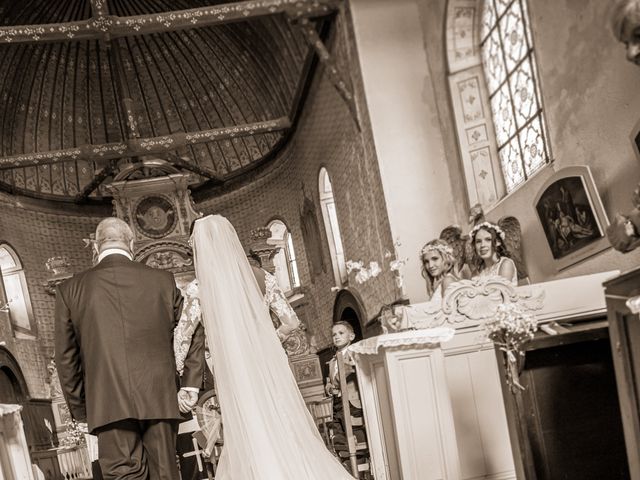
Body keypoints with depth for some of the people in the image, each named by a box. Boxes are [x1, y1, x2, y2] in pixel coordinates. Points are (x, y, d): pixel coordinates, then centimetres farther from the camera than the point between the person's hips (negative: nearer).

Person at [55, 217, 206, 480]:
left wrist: (79, 409, 15)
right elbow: (194, 334, 13)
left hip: (108, 405, -1)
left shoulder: (70, 290, 6)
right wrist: (190, 384, 17)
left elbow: (66, 357, 9)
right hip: (160, 399, 1)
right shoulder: (163, 280, 8)